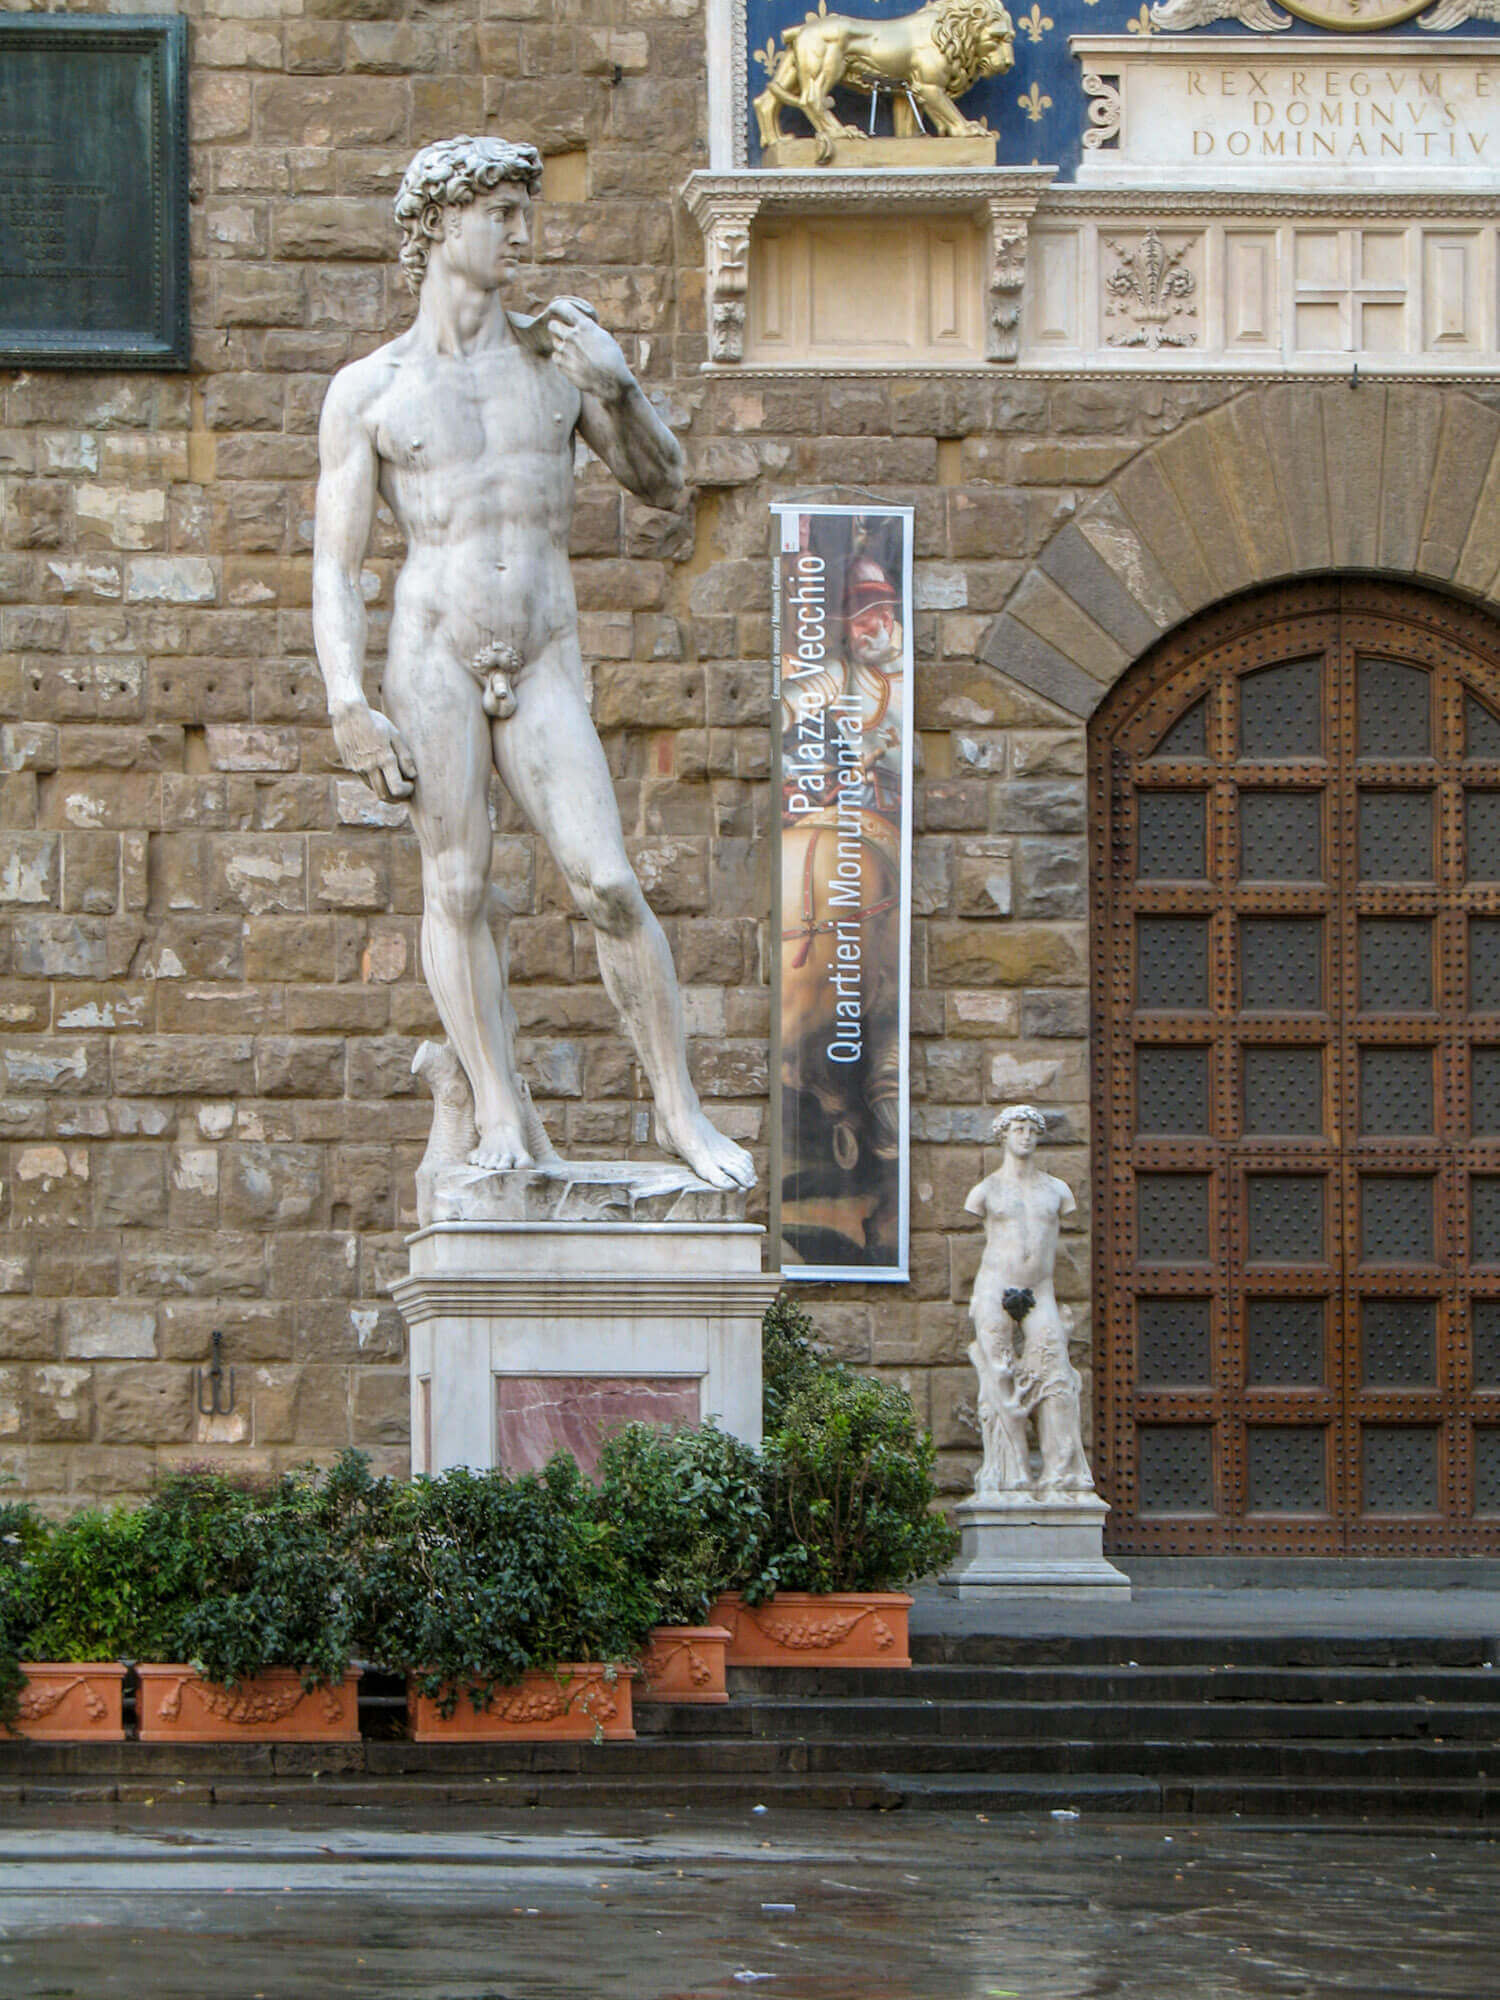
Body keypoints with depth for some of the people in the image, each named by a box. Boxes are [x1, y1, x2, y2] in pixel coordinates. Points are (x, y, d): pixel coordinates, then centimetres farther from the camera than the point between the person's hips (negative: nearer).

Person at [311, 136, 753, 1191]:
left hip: (546, 666, 1)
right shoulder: (368, 391, 4)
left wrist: (619, 386, -4)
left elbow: (666, 485, 14)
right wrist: (349, 707, -10)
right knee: (457, 889, -3)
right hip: (433, 655, -1)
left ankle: (682, 1111, 0)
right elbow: (335, 565, 2)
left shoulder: (557, 355, 11)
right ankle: (502, 1117, 3)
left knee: (610, 886, -8)